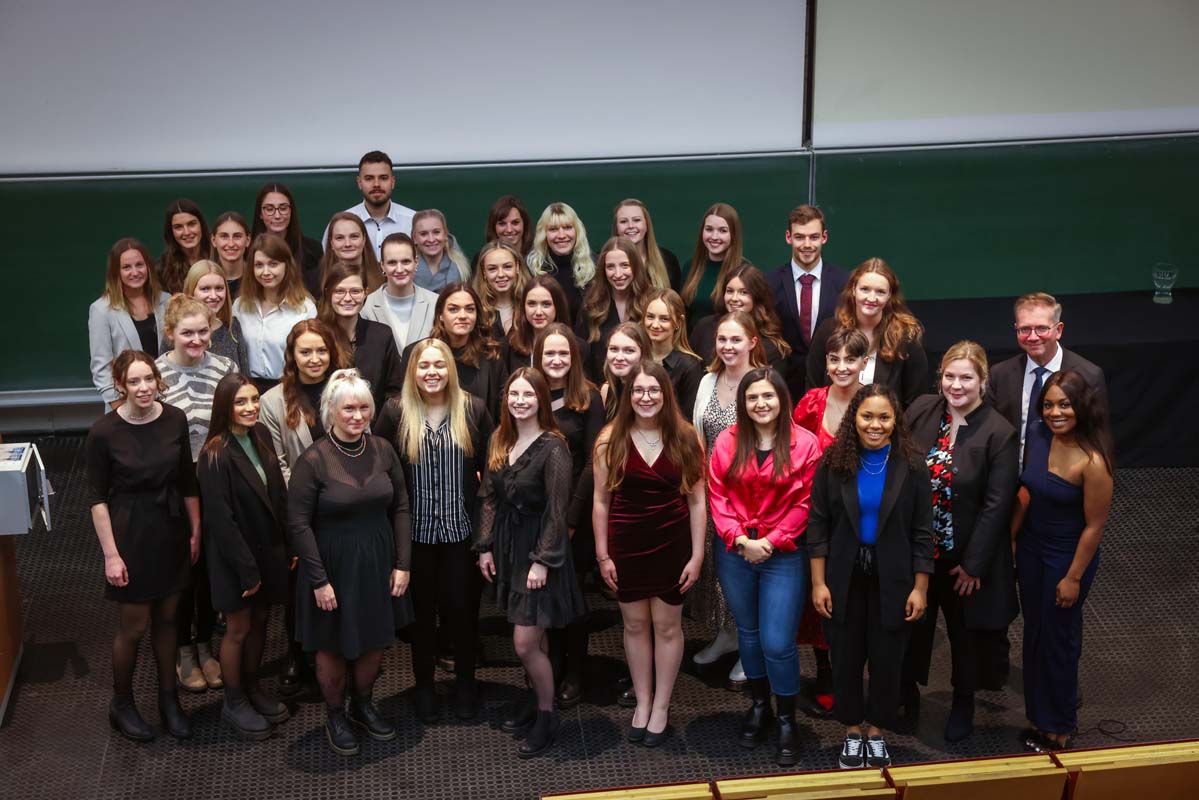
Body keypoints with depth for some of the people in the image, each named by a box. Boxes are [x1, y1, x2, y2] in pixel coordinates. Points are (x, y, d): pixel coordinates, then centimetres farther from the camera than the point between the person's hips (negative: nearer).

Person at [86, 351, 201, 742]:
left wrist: (196, 530, 4)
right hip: (130, 535, -3)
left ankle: (168, 697, 33)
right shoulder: (104, 432, -15)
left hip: (171, 532, 3)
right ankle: (121, 704, 29)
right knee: (133, 626, 7)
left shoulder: (175, 420, -6)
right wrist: (111, 554, -12)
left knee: (166, 619, 16)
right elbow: (97, 498, -10)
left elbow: (188, 482, 4)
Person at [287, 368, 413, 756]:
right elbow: (298, 523, -13)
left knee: (376, 638, 17)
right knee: (334, 645, 11)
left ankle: (363, 704, 42)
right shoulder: (313, 460, -16)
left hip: (378, 560, 4)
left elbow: (400, 507, 2)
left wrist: (402, 563, -2)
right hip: (333, 564, -4)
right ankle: (335, 716, 34)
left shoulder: (382, 450, -4)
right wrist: (319, 580, -14)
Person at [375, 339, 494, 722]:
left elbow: (491, 466, 1)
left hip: (462, 529, 0)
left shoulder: (473, 409, -3)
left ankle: (465, 683, 29)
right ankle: (424, 686, 29)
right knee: (422, 610, 12)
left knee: (462, 607, 7)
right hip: (417, 531, 0)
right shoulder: (396, 411, -5)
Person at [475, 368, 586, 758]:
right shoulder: (500, 441, 4)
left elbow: (556, 510, -17)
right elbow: (490, 498, 10)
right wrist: (485, 546, 7)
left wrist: (543, 562, -18)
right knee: (531, 635, 17)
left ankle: (546, 716, 15)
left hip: (539, 547, -6)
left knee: (525, 643, -4)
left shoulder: (552, 447, -16)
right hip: (507, 544, 6)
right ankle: (537, 699, 34)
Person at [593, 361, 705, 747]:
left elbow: (697, 502, -3)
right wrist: (603, 556, -3)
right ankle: (642, 703, 29)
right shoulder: (610, 440, -5)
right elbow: (601, 501, -1)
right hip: (626, 545, 1)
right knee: (635, 624, 13)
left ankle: (661, 707, 25)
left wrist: (697, 556, -6)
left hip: (672, 544, 0)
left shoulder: (685, 439, -5)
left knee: (667, 626, 9)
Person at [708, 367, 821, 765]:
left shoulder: (805, 444, -7)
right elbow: (717, 495, -1)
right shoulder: (727, 441, 0)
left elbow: (805, 504, -7)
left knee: (777, 643, -6)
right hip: (734, 552, 3)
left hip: (784, 554, -3)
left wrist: (771, 542, -13)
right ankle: (759, 705, 36)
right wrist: (740, 539, -12)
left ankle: (787, 720, 15)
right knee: (747, 633, 16)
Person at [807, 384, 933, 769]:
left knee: (887, 657, 11)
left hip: (892, 580, 0)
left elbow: (922, 532, -5)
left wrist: (919, 588, -6)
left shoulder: (911, 466, -8)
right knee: (846, 656, 13)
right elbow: (818, 527, -5)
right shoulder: (833, 463, -8)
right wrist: (818, 583, -7)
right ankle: (852, 730, 32)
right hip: (844, 579, 1)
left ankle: (876, 731, 32)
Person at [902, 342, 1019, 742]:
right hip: (915, 547, 3)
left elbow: (997, 504, -16)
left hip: (965, 554, -3)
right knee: (913, 622, 20)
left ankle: (963, 701, 40)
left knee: (966, 630, 17)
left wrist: (974, 564, -15)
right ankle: (907, 691, 43)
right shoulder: (920, 410, -7)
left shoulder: (999, 433, -17)